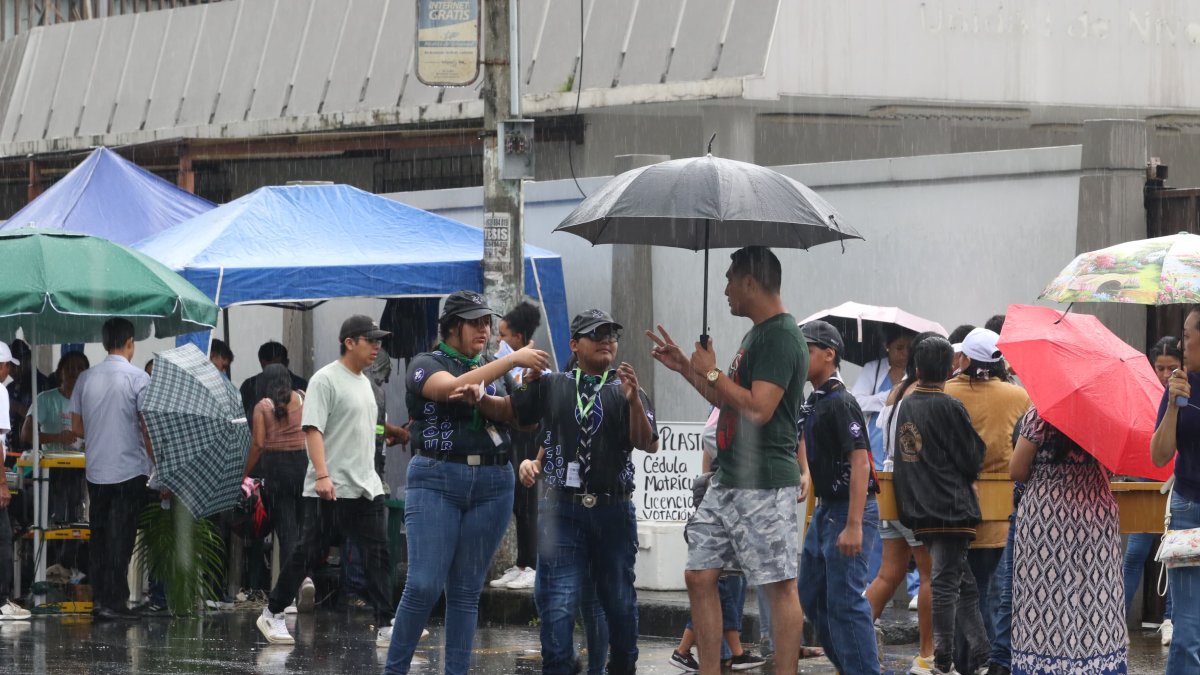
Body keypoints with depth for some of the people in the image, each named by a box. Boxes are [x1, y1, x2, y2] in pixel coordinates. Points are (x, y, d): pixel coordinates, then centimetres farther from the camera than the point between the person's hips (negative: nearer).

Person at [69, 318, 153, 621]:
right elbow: (147, 427, -12)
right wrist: (157, 462, -2)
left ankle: (98, 597, 12)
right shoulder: (138, 378, -10)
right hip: (129, 469, -4)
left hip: (95, 470, 4)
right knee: (120, 538, -1)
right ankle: (113, 602, -3)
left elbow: (76, 427, 11)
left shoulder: (86, 378, 5)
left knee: (98, 535, 12)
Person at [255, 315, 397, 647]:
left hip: (366, 488, 8)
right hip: (329, 489, -8)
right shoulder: (325, 380, -10)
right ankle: (273, 614, 14)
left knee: (378, 555, 0)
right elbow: (313, 429, -18)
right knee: (307, 552, 0)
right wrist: (322, 475, -27)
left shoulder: (364, 382, 16)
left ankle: (385, 628, -1)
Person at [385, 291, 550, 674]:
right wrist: (513, 360, -23)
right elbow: (453, 388, -21)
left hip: (492, 484, 4)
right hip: (437, 480, -4)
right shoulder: (426, 365, 1)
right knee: (424, 586, -10)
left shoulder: (495, 369, 14)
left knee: (467, 589, 5)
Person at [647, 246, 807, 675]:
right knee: (700, 576, 8)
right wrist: (686, 368, 22)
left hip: (764, 483, -10)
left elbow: (758, 409, -23)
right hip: (728, 479, 10)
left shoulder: (780, 337, -14)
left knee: (779, 585, -6)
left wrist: (711, 372, -12)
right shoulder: (756, 335, 18)